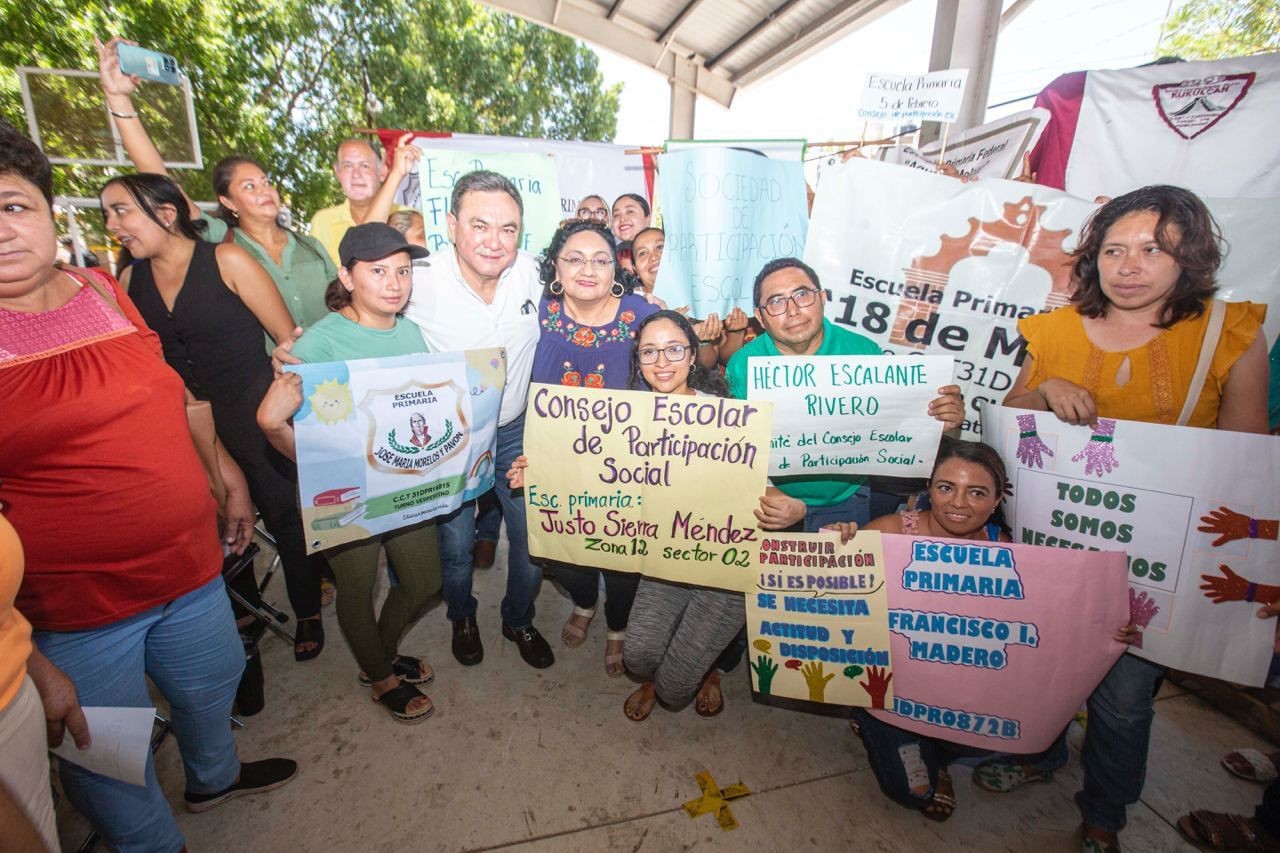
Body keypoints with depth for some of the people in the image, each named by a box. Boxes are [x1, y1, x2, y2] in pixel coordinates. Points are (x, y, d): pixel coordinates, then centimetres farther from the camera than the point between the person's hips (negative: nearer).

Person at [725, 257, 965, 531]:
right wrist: (768, 497, -32)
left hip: (845, 501, 1)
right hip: (771, 497, -1)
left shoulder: (864, 352, -9)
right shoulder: (743, 365, -12)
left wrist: (939, 422, -24)